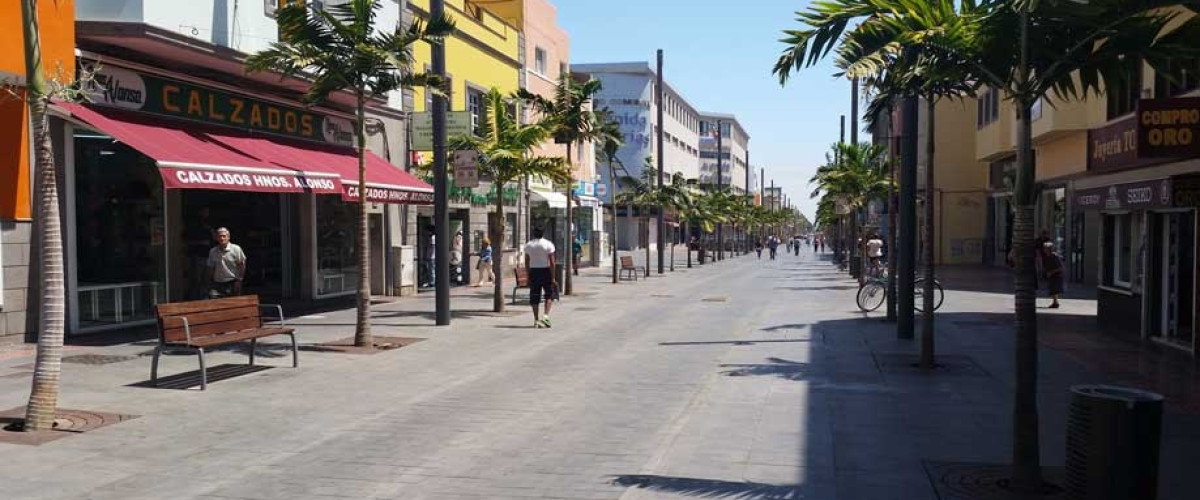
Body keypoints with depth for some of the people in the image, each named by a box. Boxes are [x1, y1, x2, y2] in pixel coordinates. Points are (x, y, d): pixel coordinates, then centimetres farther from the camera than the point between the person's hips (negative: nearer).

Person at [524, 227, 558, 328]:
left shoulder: (528, 245, 4)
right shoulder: (548, 244, -7)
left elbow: (527, 262, 5)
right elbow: (552, 263, -11)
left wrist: (528, 275, 13)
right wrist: (553, 278, -8)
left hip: (533, 271, 3)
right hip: (545, 271, -3)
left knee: (535, 297, 8)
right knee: (550, 295, 9)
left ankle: (536, 320, 10)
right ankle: (546, 316, -8)